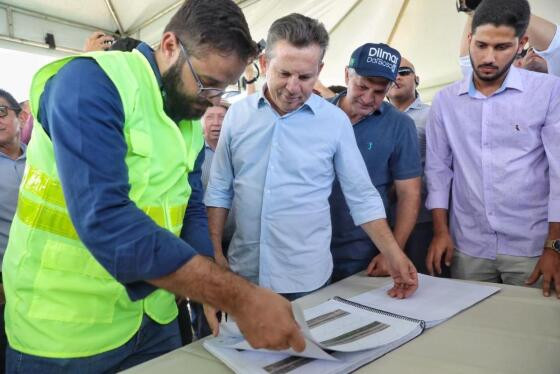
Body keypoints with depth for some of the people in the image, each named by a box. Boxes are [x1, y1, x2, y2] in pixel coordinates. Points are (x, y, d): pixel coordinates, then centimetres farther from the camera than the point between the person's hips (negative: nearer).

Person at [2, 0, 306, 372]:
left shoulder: (192, 121, 4)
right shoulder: (91, 82, -20)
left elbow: (192, 209, 4)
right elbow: (104, 218, -32)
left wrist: (215, 292, -13)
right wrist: (240, 297, -35)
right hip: (66, 327, -6)